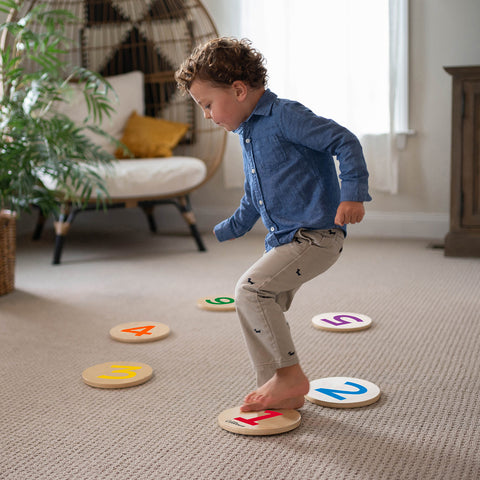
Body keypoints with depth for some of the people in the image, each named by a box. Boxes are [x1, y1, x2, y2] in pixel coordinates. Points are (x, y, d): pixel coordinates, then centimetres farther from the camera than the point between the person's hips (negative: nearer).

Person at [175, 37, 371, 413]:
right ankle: (284, 392, 24)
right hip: (285, 239, 10)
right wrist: (229, 229, 37)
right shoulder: (247, 132, 17)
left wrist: (353, 193, -26)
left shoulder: (285, 116, -12)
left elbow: (345, 142, -17)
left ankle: (291, 374, -7)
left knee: (250, 289, -20)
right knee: (261, 310, 10)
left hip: (317, 235, -10)